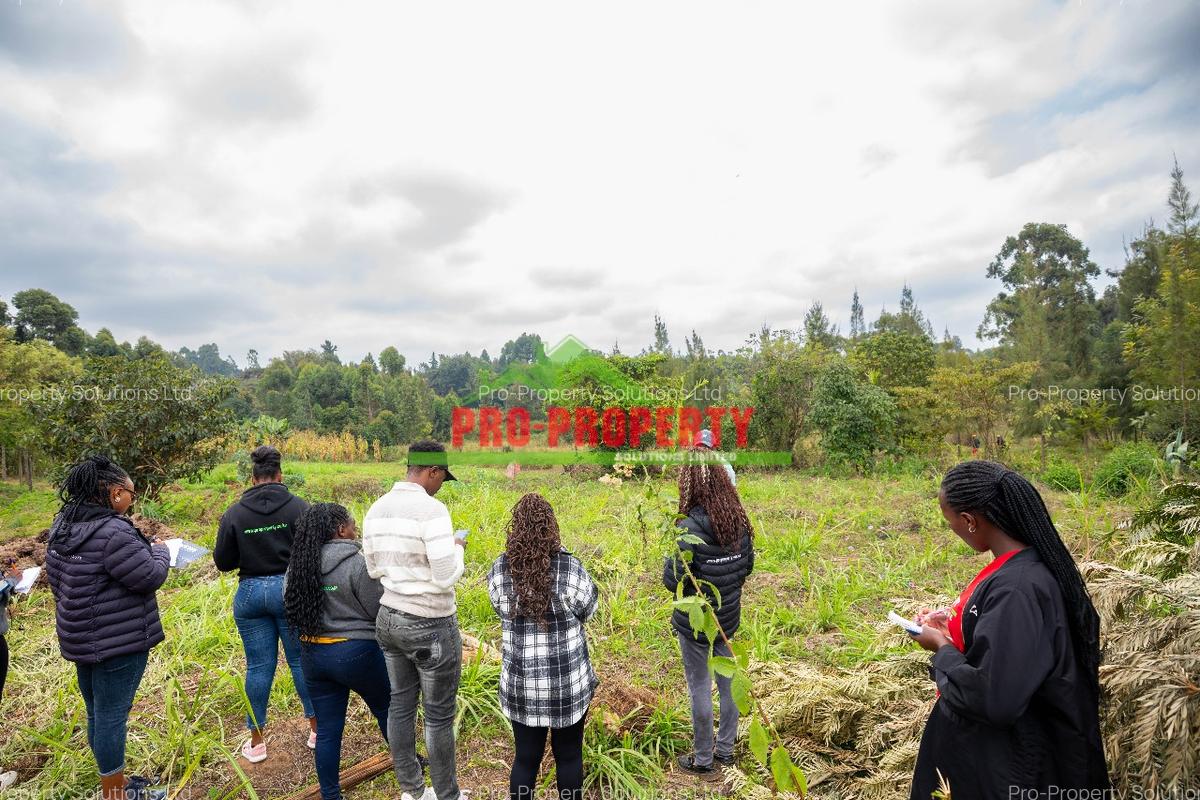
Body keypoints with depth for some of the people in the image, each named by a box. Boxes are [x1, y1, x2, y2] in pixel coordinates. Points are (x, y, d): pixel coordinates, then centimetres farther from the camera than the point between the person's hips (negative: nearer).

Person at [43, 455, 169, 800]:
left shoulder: (63, 526, 5)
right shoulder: (112, 532, -26)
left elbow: (56, 580, 18)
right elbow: (150, 577, -21)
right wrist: (160, 552, -2)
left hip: (80, 637, 10)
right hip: (118, 641, -10)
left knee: (97, 713, 20)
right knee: (112, 716, 3)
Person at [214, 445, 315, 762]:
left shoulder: (234, 513, -4)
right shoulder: (298, 506, -11)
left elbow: (223, 562, 1)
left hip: (250, 593, 2)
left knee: (258, 666, 12)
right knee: (302, 660, 11)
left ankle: (256, 742, 22)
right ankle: (317, 729, 21)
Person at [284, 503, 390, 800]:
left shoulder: (297, 564, 0)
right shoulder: (358, 563, -20)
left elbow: (290, 606, 10)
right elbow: (380, 611, -16)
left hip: (312, 653, 5)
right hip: (356, 653, -5)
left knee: (327, 729, 14)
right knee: (388, 710, 18)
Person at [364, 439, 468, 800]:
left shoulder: (376, 509, 0)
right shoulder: (432, 510, -25)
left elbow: (374, 569, 10)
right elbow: (447, 578, -26)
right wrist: (456, 549, -6)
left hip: (390, 619, 8)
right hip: (432, 628, -8)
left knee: (400, 706, 21)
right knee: (440, 716, 11)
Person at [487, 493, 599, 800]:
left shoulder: (499, 571, -10)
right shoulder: (569, 568, -17)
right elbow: (588, 610, -1)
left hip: (520, 683, 2)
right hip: (568, 682, -2)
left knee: (526, 756, 18)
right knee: (569, 755, 18)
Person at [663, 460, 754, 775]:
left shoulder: (690, 527, -27)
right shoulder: (737, 520, -7)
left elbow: (673, 581, -24)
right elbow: (748, 565, 5)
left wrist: (668, 562, -5)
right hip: (728, 617, 6)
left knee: (699, 687, 11)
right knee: (727, 680, 20)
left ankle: (702, 758, 28)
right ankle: (725, 749, 39)